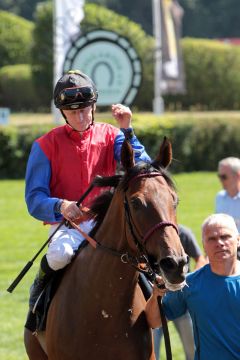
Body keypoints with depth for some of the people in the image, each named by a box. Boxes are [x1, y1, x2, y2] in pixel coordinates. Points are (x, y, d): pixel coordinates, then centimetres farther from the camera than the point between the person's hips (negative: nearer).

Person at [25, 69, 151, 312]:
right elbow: (34, 199, -5)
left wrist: (127, 131, -15)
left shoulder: (110, 136, 7)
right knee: (60, 254, -36)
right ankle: (40, 287, -2)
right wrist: (60, 206, -26)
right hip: (66, 224, -2)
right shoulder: (46, 146, 0)